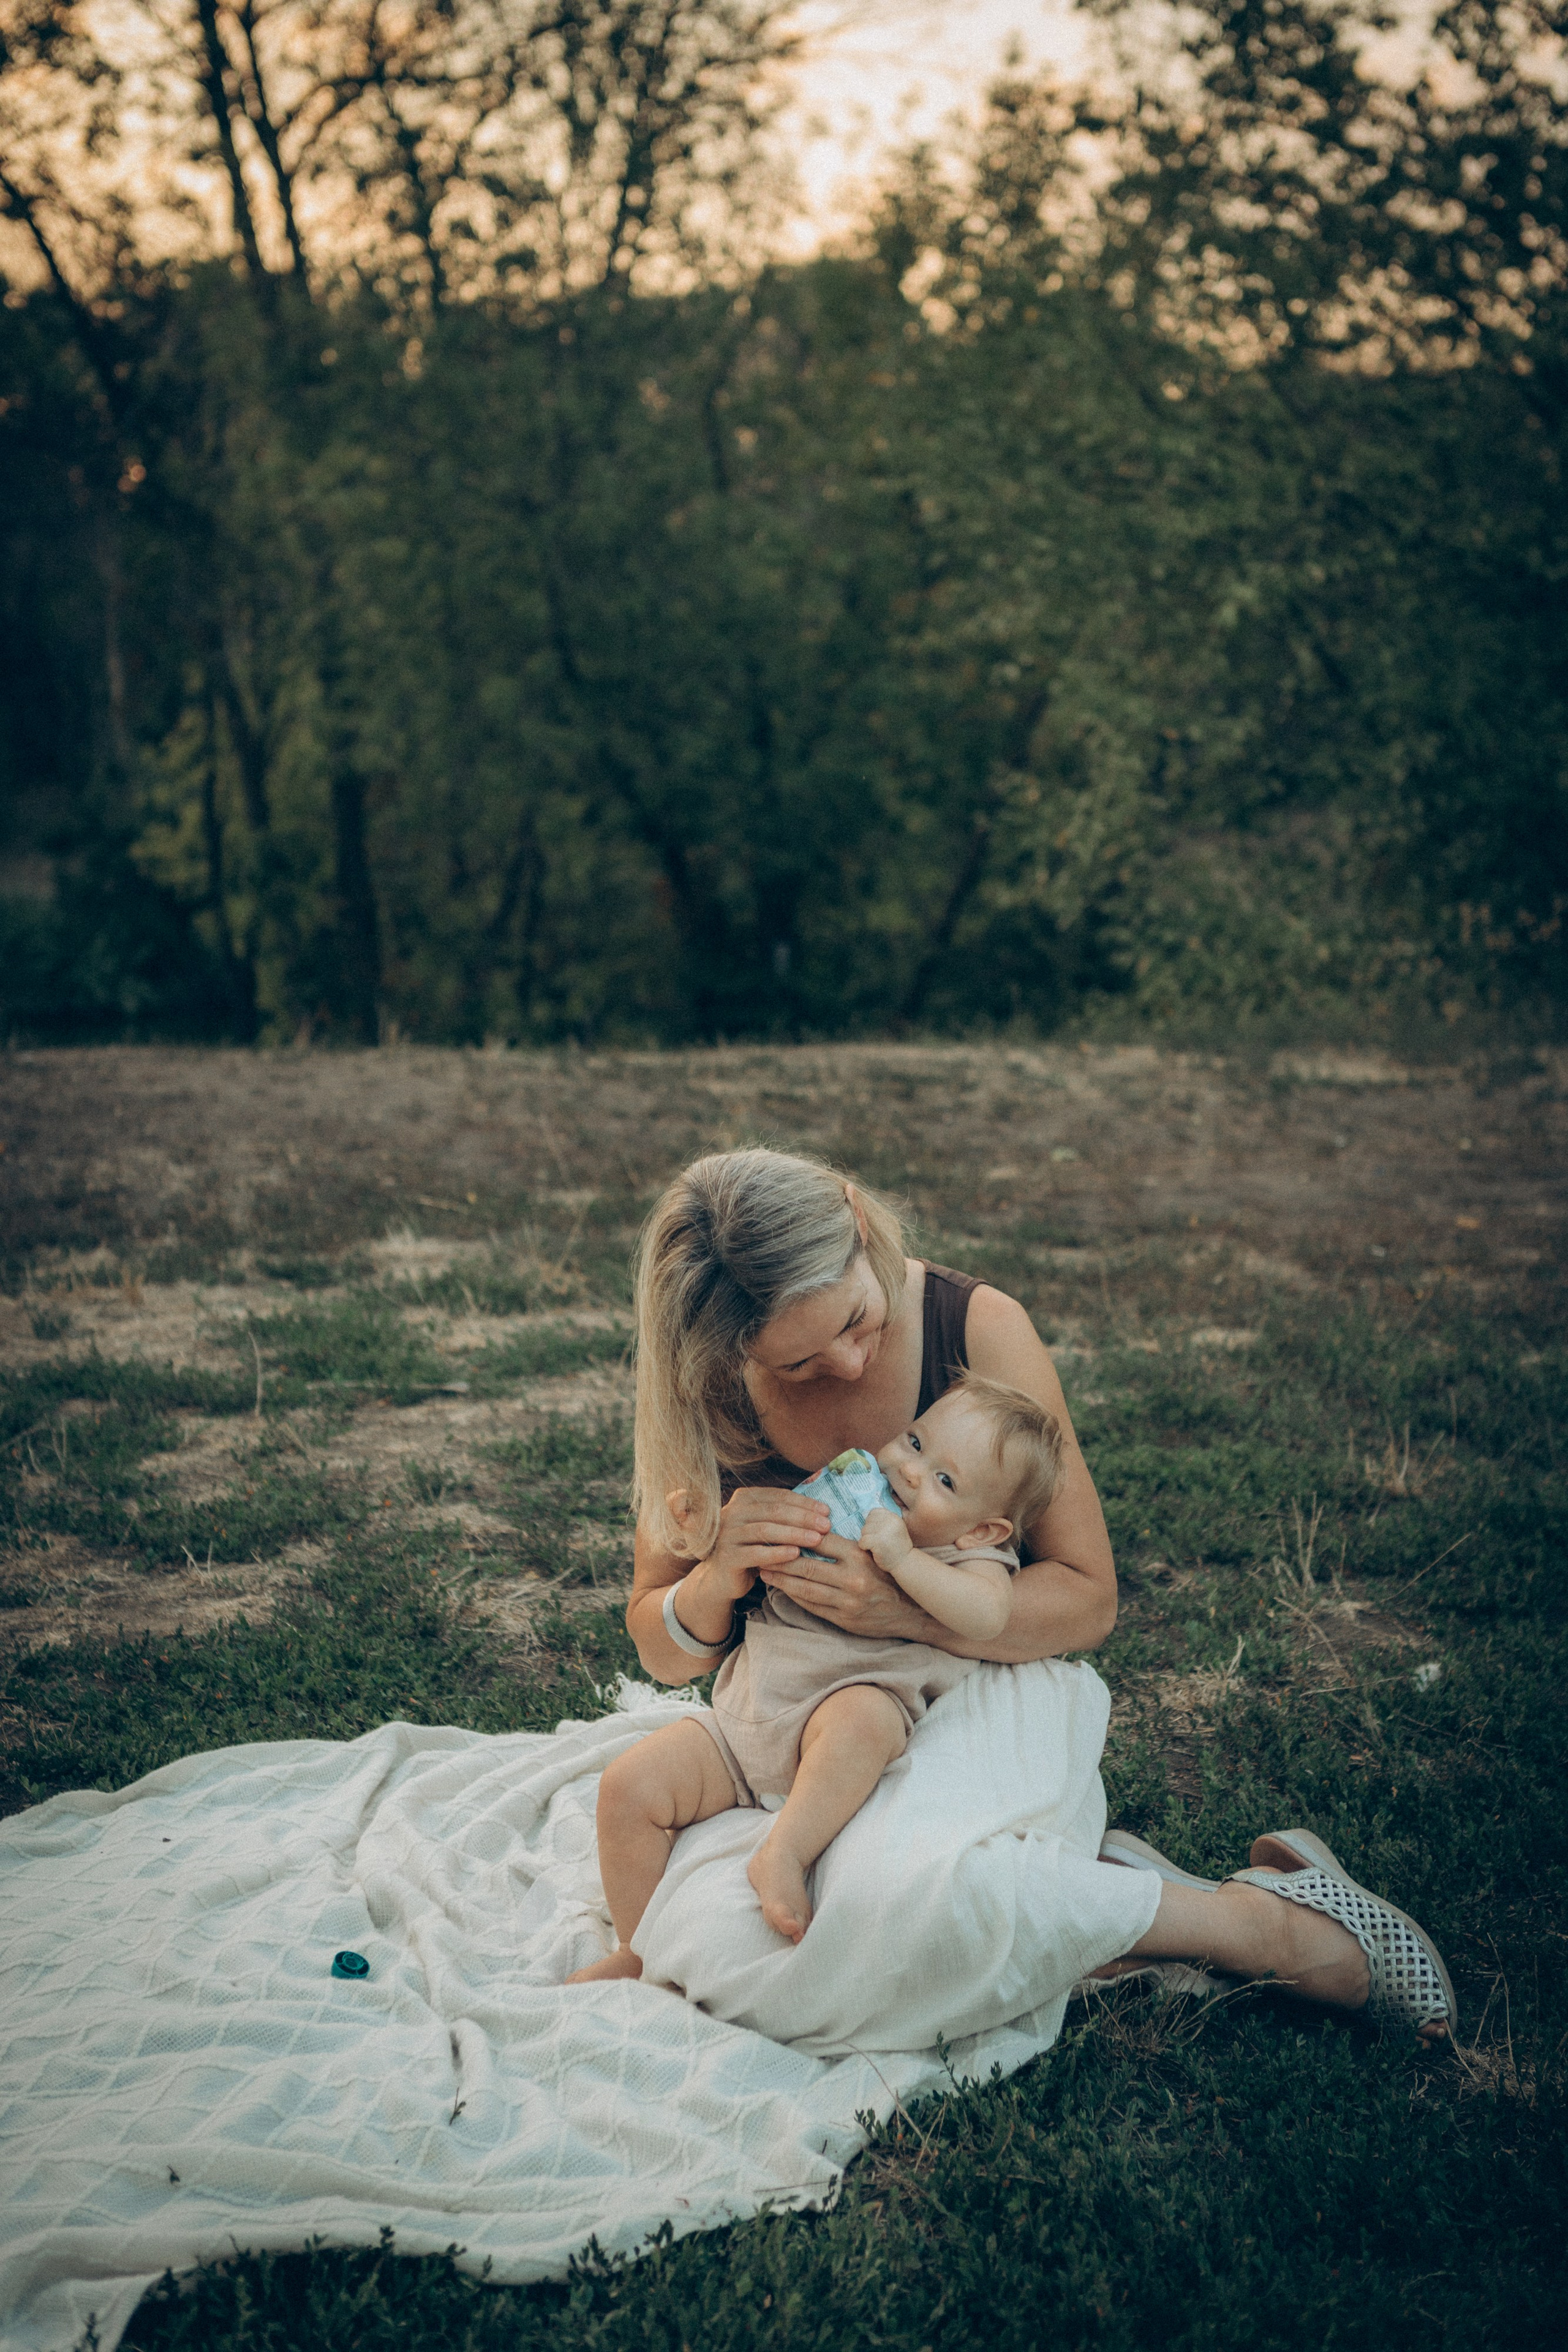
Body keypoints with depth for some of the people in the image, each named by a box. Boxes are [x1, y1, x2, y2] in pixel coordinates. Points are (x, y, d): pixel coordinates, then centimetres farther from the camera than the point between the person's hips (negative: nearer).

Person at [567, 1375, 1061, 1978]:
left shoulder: (972, 1556, 1)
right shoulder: (833, 1504, 16)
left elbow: (986, 1613, -23)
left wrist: (901, 1559, -22)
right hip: (742, 1715, 5)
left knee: (862, 1715, -40)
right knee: (629, 1785, -11)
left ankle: (782, 1855, -36)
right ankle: (638, 1949, 3)